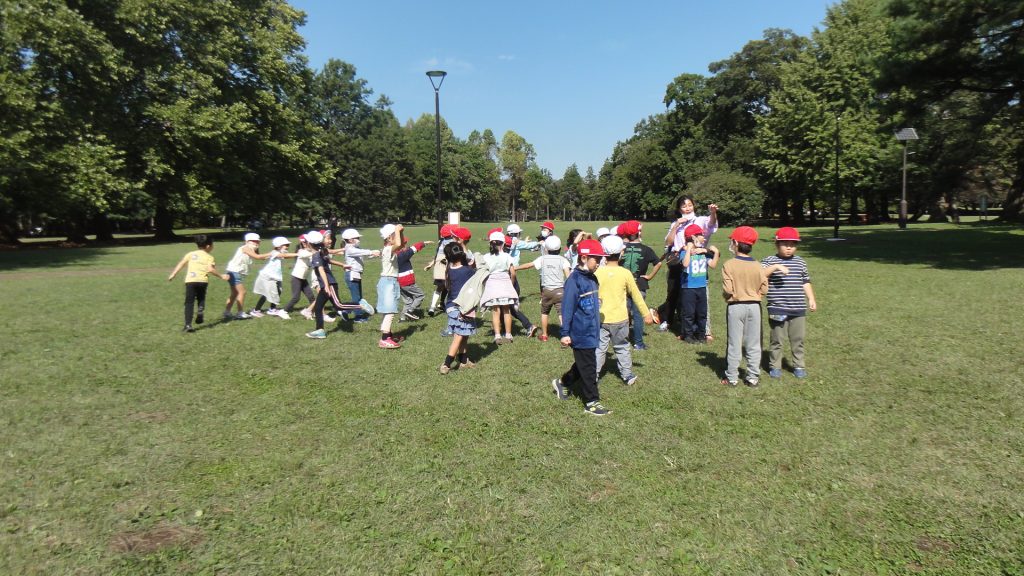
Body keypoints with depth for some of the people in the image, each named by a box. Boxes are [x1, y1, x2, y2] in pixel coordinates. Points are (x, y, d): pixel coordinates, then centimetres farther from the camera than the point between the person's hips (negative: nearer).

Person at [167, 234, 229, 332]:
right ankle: (200, 309, -7)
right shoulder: (209, 257, 8)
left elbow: (181, 263, 10)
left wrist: (173, 274, 13)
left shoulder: (191, 254, 17)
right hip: (202, 280, -1)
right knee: (201, 298, 25)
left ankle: (188, 325, -8)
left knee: (189, 303, 2)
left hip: (190, 280, 1)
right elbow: (210, 269, -7)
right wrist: (221, 276, 3)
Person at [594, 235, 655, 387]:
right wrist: (646, 314, 10)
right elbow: (636, 296, 0)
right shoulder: (625, 273, -9)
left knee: (599, 348, 7)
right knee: (622, 348, 15)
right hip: (620, 319, 0)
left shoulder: (597, 272, -9)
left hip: (601, 318, 0)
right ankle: (627, 375, 22)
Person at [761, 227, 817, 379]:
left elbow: (805, 282, 18)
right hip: (777, 309, -4)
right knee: (777, 339, 5)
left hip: (798, 309, 4)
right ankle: (775, 366, 18)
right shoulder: (769, 260, -5)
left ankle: (799, 366, 25)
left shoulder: (800, 262, 11)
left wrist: (811, 299, 12)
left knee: (798, 339, 12)